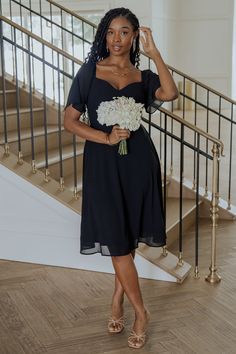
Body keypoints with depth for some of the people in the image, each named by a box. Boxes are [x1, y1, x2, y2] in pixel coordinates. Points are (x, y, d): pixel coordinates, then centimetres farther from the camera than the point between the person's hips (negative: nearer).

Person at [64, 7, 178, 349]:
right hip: (103, 161, -1)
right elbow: (70, 120, -2)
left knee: (127, 237, 9)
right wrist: (106, 137, -14)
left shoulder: (143, 76, 7)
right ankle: (140, 311, 13)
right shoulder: (90, 71, 2)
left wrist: (155, 54, -13)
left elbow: (170, 93, -15)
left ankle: (118, 300, 28)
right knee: (116, 238, -1)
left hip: (138, 159, 2)